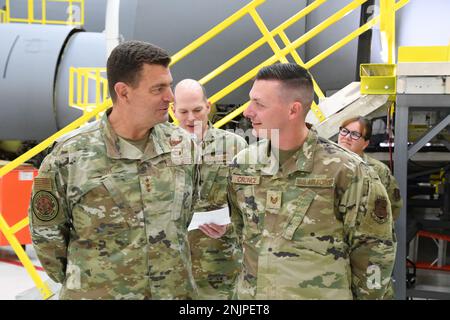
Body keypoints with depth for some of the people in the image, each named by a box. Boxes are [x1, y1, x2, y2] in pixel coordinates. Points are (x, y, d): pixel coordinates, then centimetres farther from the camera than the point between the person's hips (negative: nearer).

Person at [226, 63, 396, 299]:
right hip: (250, 294, 4)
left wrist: (363, 294, -1)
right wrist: (248, 282, 11)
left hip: (320, 294, -4)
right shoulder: (242, 165, 0)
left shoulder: (344, 171, -14)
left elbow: (373, 249, -6)